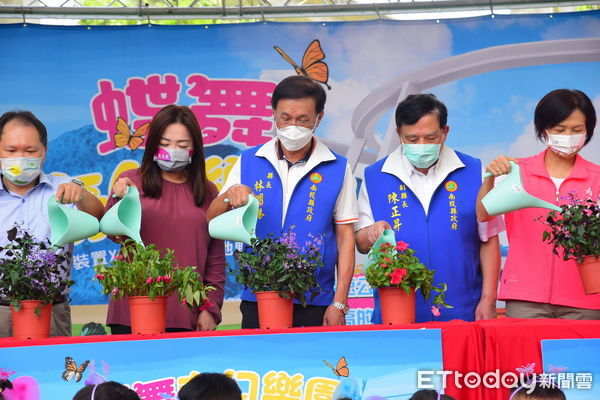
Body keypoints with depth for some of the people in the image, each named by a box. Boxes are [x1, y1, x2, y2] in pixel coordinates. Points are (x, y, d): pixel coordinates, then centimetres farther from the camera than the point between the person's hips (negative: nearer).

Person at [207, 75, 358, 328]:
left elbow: (345, 238, 1)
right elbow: (211, 222, 5)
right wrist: (229, 197, -17)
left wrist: (339, 304, -5)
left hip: (315, 306, -1)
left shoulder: (337, 168, 2)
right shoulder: (248, 162, 6)